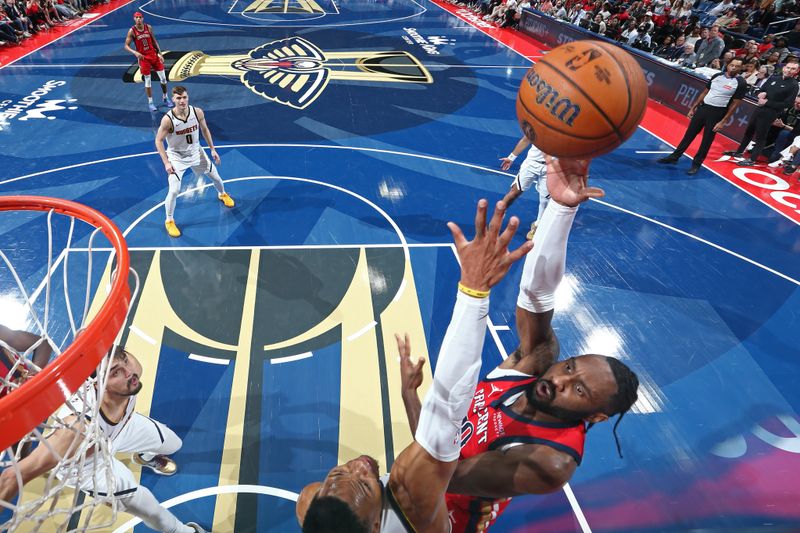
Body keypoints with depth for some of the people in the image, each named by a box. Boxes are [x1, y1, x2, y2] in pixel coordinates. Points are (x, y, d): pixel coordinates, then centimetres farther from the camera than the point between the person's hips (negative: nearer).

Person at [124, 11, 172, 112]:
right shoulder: (132, 31, -10)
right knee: (147, 81, 2)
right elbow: (126, 46, -9)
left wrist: (160, 54, 4)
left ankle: (165, 99, 21)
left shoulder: (149, 27, -1)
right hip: (143, 58, -3)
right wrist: (135, 52, -27)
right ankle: (150, 103, 12)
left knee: (163, 78, 4)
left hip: (154, 55, 3)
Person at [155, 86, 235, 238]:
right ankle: (169, 221, 10)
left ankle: (222, 194, 54)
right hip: (177, 157, -4)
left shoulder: (197, 112, -17)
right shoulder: (168, 119, -27)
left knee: (215, 176, 19)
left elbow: (205, 130, 2)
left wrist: (212, 149, 3)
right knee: (174, 191, -12)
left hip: (195, 152, 4)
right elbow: (158, 141, -16)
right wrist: (166, 163, -21)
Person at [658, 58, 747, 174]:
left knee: (707, 140, 2)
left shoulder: (741, 83, -9)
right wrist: (693, 108, 11)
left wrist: (723, 121, -12)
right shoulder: (717, 76, 5)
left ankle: (696, 164, 12)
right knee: (689, 134, 9)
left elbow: (735, 104, -8)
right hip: (703, 108, 4)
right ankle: (674, 157, 18)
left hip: (717, 113, -4)